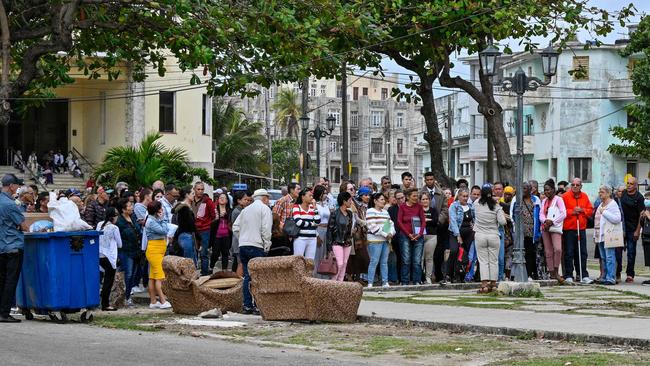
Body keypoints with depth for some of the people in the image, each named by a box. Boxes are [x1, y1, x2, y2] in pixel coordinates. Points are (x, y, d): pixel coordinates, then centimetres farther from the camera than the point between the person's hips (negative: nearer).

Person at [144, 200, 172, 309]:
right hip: (154, 250, -10)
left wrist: (162, 219, 6)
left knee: (153, 277, 9)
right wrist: (162, 219, -8)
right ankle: (163, 301, -12)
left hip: (159, 250, 10)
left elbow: (166, 230, 13)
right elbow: (163, 231, -17)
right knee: (160, 277, -11)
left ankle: (153, 302, 11)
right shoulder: (151, 221, -14)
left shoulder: (156, 220, 14)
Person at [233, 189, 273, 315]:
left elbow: (235, 227, 15)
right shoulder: (264, 209, -2)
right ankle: (258, 306, -8)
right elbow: (266, 229, -11)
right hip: (257, 247, -6)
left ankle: (247, 305, 8)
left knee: (247, 276, 9)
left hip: (243, 246, 6)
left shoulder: (246, 209, 18)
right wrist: (267, 246, -6)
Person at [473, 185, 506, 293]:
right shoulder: (496, 206, -8)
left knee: (483, 261, 1)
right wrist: (501, 213, 7)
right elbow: (502, 222, -11)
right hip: (494, 236, 0)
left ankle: (484, 285, -7)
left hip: (480, 236, 0)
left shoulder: (477, 204, -5)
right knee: (494, 261, 8)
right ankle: (493, 284, 11)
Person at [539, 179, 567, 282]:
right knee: (548, 252, 3)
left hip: (555, 228, -6)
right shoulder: (544, 201, 19)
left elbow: (563, 214, -8)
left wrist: (552, 222, -13)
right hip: (545, 228, 6)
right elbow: (541, 214, 12)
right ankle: (552, 273, 7)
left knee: (557, 249, -22)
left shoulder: (558, 199, 0)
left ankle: (556, 272, -14)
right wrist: (545, 221, -10)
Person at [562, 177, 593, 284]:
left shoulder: (585, 197, 11)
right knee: (569, 253, -1)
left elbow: (590, 210, 11)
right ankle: (568, 276, 4)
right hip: (569, 228, -4)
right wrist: (572, 211, -15)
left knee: (582, 253, 5)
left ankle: (583, 275, 11)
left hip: (581, 228, 4)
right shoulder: (565, 196, -2)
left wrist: (582, 210, -6)